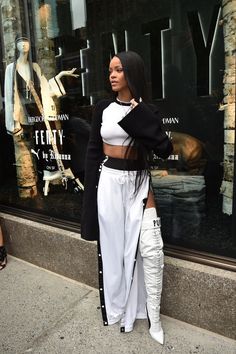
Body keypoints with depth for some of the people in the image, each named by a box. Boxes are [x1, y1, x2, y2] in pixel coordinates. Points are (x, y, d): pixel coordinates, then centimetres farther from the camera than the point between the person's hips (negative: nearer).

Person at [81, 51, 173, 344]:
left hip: (139, 183, 0)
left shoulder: (147, 110, 2)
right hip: (109, 182, 1)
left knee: (151, 249, -4)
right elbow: (93, 151, 4)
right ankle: (118, 308, 32)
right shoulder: (103, 108, 4)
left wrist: (140, 119, -15)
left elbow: (165, 150, -6)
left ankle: (154, 318, 16)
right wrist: (92, 193, 1)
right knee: (114, 247, 10)